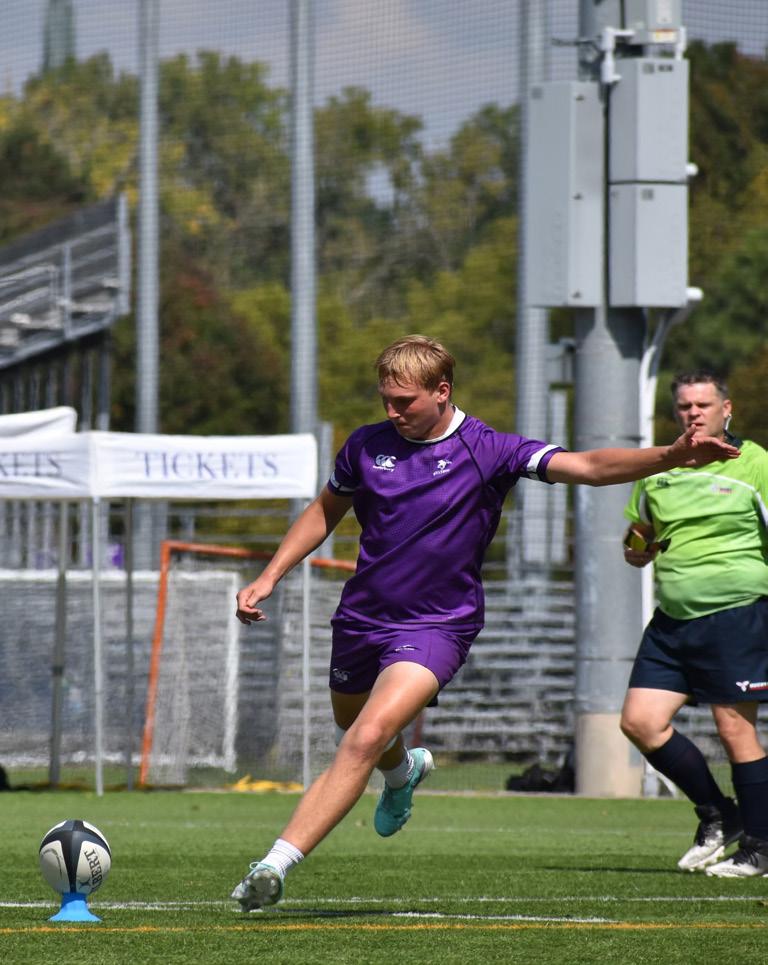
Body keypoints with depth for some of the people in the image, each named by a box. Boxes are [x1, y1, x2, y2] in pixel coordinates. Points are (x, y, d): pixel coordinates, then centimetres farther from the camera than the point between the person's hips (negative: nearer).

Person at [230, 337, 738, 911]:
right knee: (355, 735, 24)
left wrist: (671, 457, -35)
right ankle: (403, 772, 63)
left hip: (436, 626, -5)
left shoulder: (488, 450, -11)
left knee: (366, 739, -25)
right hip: (362, 620, 5)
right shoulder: (367, 446, 0)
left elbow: (587, 467, -20)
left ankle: (278, 864, -29)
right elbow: (325, 512, 18)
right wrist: (269, 577, 10)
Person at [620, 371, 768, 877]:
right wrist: (638, 548, -1)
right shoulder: (657, 470, 14)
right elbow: (637, 548, 22)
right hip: (673, 617, 6)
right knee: (640, 721, -3)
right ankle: (718, 815, 15)